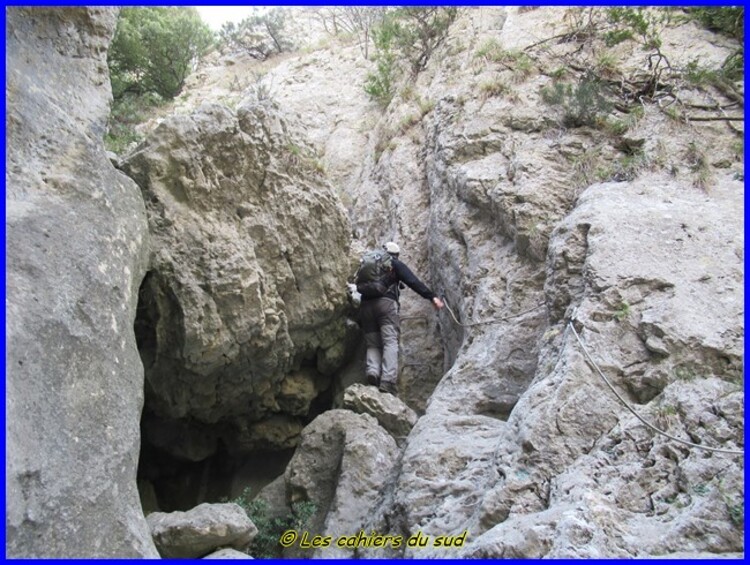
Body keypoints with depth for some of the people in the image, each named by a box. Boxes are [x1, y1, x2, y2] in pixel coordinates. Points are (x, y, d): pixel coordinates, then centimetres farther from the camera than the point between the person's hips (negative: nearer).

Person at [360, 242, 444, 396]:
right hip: (386, 302, -4)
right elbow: (414, 282, 1)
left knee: (372, 344, 5)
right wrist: (432, 297, -6)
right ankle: (388, 379, -29)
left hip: (366, 304, 5)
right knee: (390, 342, -11)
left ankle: (372, 371, -24)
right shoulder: (395, 264, 15)